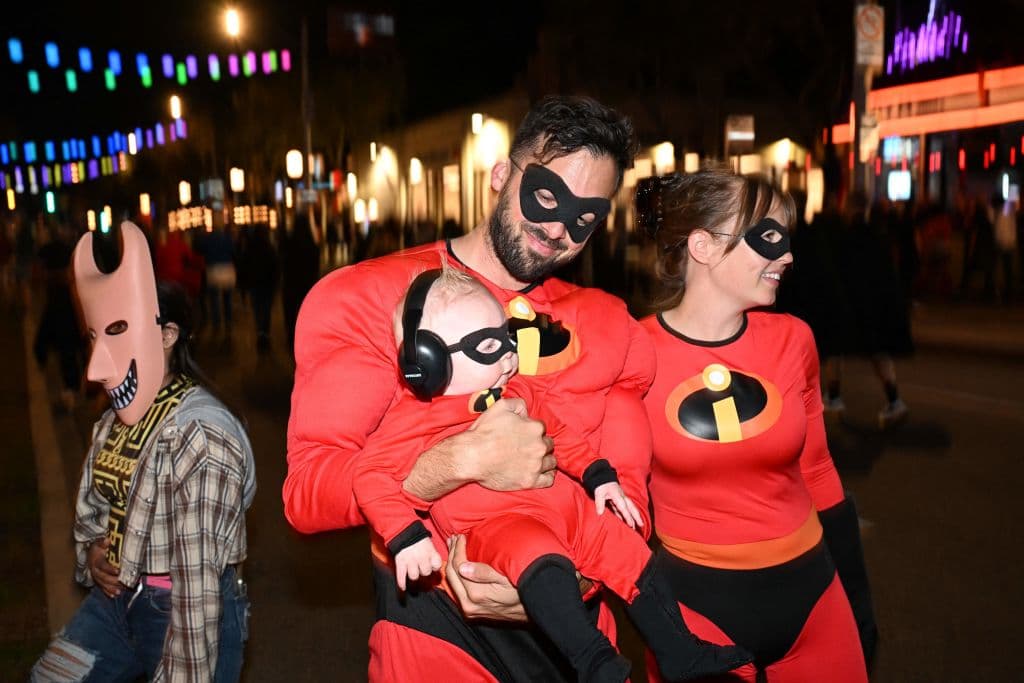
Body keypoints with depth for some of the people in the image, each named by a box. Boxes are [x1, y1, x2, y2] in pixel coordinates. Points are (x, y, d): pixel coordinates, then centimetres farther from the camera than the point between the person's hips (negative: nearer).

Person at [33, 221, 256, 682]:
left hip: (192, 612, -8)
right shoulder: (115, 420, 5)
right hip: (118, 599, 8)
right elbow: (91, 510, 18)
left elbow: (197, 574, -24)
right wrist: (91, 554, -3)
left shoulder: (201, 433, -24)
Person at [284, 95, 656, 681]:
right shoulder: (367, 300, -11)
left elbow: (626, 488, -2)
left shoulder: (611, 328, 2)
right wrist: (463, 461, -32)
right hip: (436, 628, -4)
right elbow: (308, 490, -18)